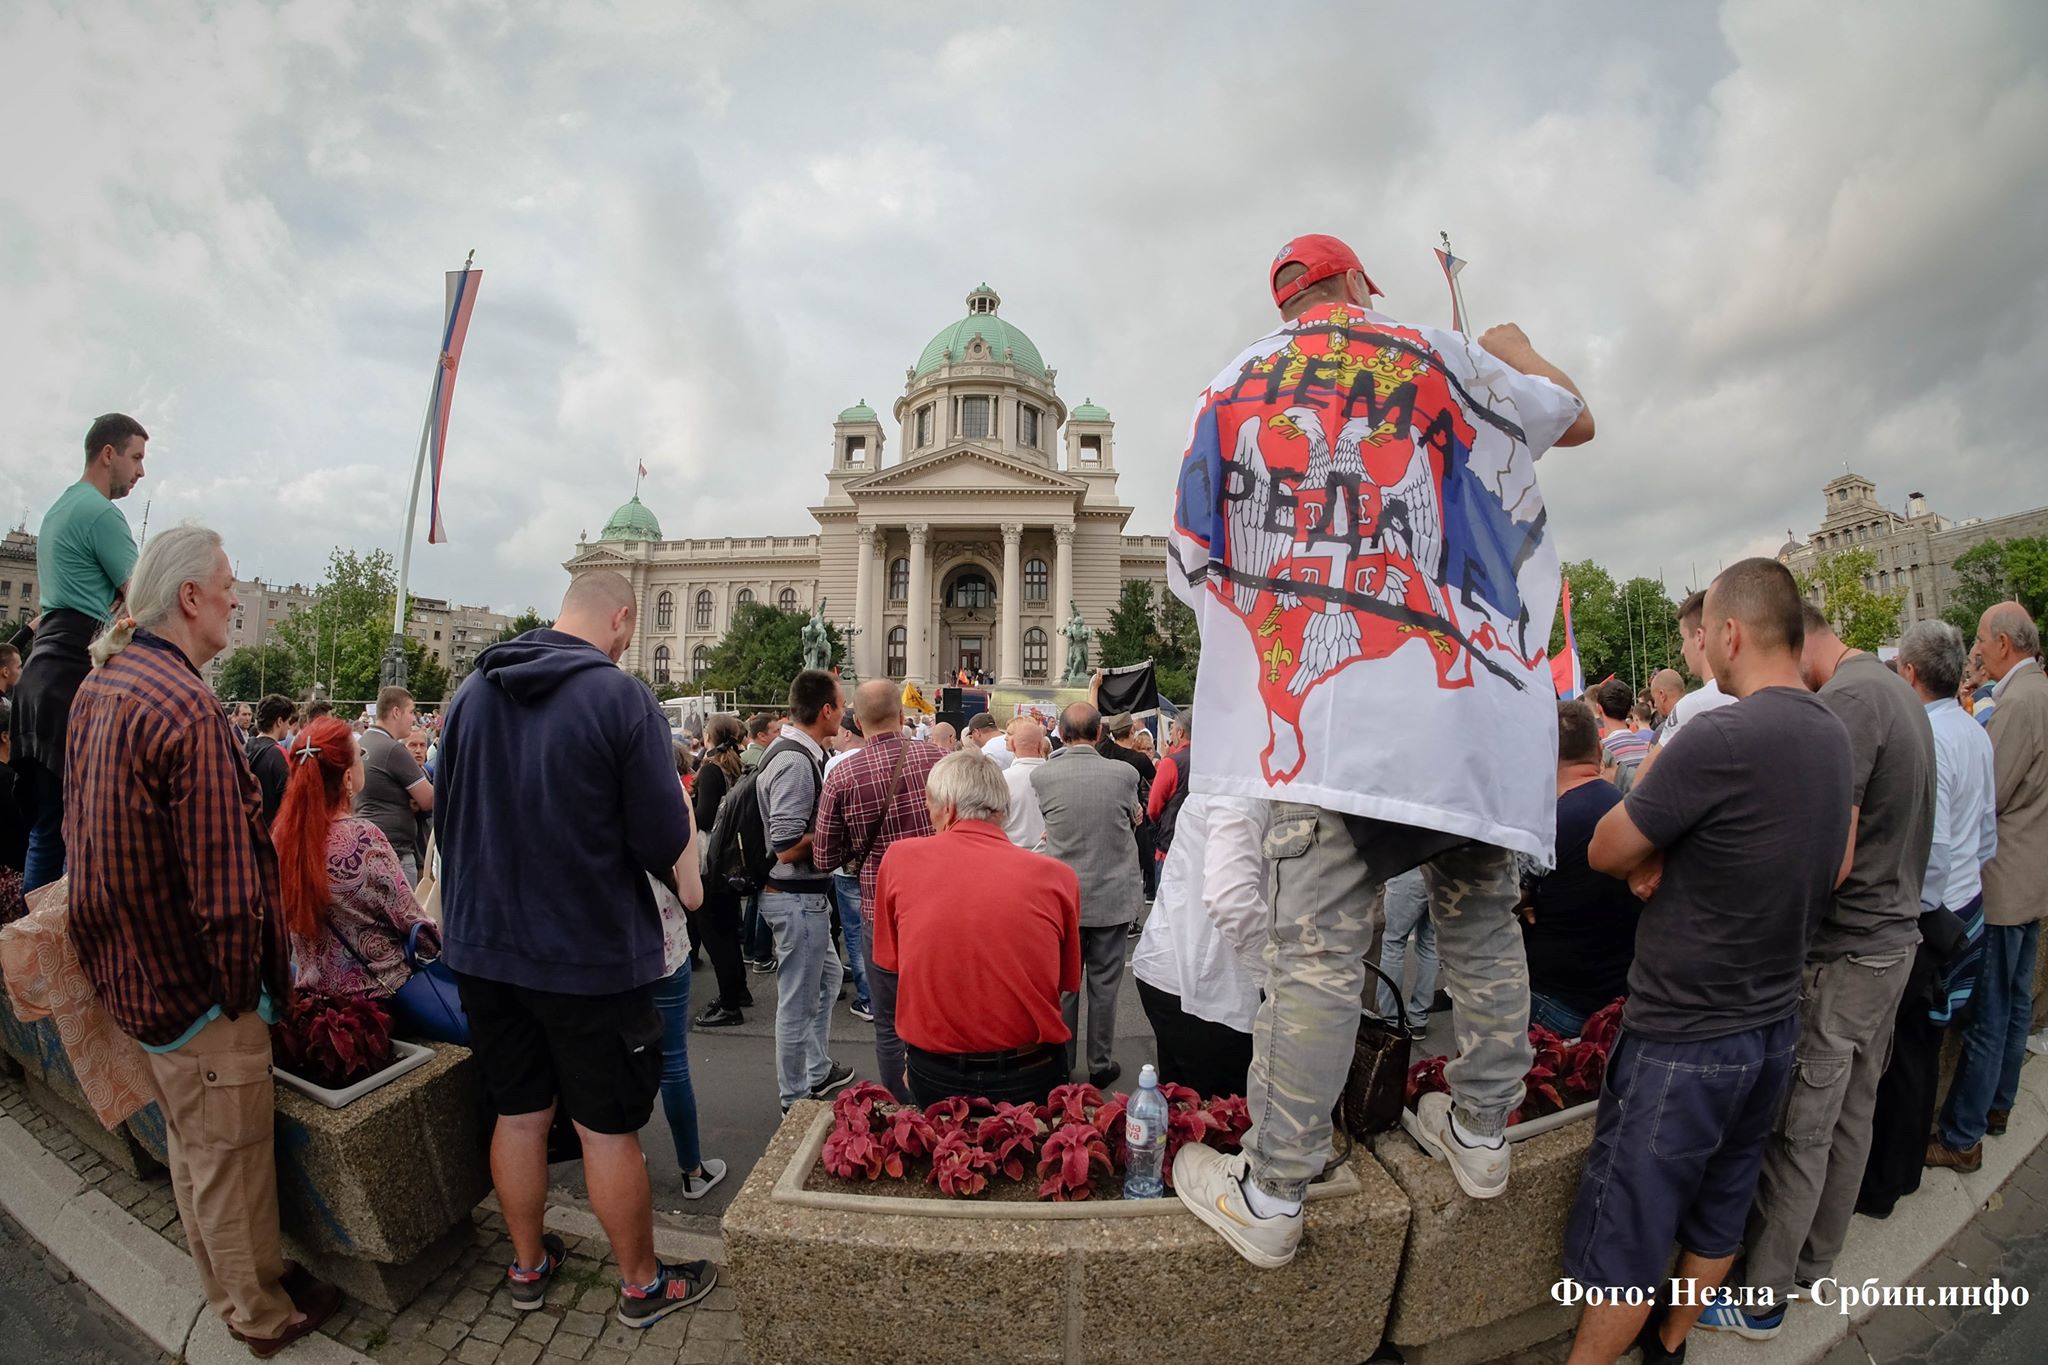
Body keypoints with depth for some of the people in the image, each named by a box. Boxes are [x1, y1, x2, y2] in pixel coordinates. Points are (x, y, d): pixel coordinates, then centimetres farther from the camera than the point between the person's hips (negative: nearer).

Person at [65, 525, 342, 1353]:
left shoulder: (98, 686, 4)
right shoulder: (184, 705, -27)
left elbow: (84, 825, 15)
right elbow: (224, 879, -28)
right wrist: (241, 989, -15)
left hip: (127, 966, 10)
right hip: (191, 980, -10)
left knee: (190, 1146, 24)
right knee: (231, 1161, 9)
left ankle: (224, 1289, 43)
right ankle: (262, 1316, 29)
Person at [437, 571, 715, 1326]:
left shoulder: (472, 691, -1)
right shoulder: (622, 697, -19)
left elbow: (446, 817, 10)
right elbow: (664, 843, -19)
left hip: (484, 945, 6)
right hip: (591, 954, -5)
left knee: (518, 1112, 21)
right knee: (609, 1129, 10)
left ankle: (528, 1266, 41)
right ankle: (642, 1284, 29)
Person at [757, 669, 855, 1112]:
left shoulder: (794, 752, 7)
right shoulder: (796, 762, -24)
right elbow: (789, 846, -26)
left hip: (806, 895, 11)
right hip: (797, 896, -11)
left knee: (828, 977, 25)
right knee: (798, 1001, 5)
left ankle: (819, 1072, 41)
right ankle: (796, 1102, 22)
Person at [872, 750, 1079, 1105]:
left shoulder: (899, 858, -9)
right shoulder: (1057, 876, -10)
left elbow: (891, 961, 4)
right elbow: (1067, 986, 2)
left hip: (932, 1075, 1)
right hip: (1031, 1076, 0)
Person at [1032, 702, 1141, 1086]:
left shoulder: (1042, 777, -12)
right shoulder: (1125, 774, -11)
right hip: (1112, 898, 0)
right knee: (1104, 986, 13)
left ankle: (1060, 1065, 27)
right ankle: (1100, 1065, 26)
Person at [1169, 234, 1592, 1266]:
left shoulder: (1233, 388, 12)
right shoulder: (1444, 359, 10)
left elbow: (1197, 565, 14)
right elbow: (1577, 422, 25)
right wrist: (1517, 350, 43)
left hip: (1322, 709, -1)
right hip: (1468, 705, 2)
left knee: (1318, 954, -1)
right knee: (1482, 925, 18)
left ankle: (1270, 1199, 9)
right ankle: (1480, 1134, 33)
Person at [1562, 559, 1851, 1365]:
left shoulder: (1718, 738, -26)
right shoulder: (1833, 736, 1)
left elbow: (1605, 853, -19)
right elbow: (1837, 867, 16)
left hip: (1684, 1040, -8)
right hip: (1775, 1024, 9)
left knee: (1625, 1238, 8)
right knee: (1718, 1210, 24)